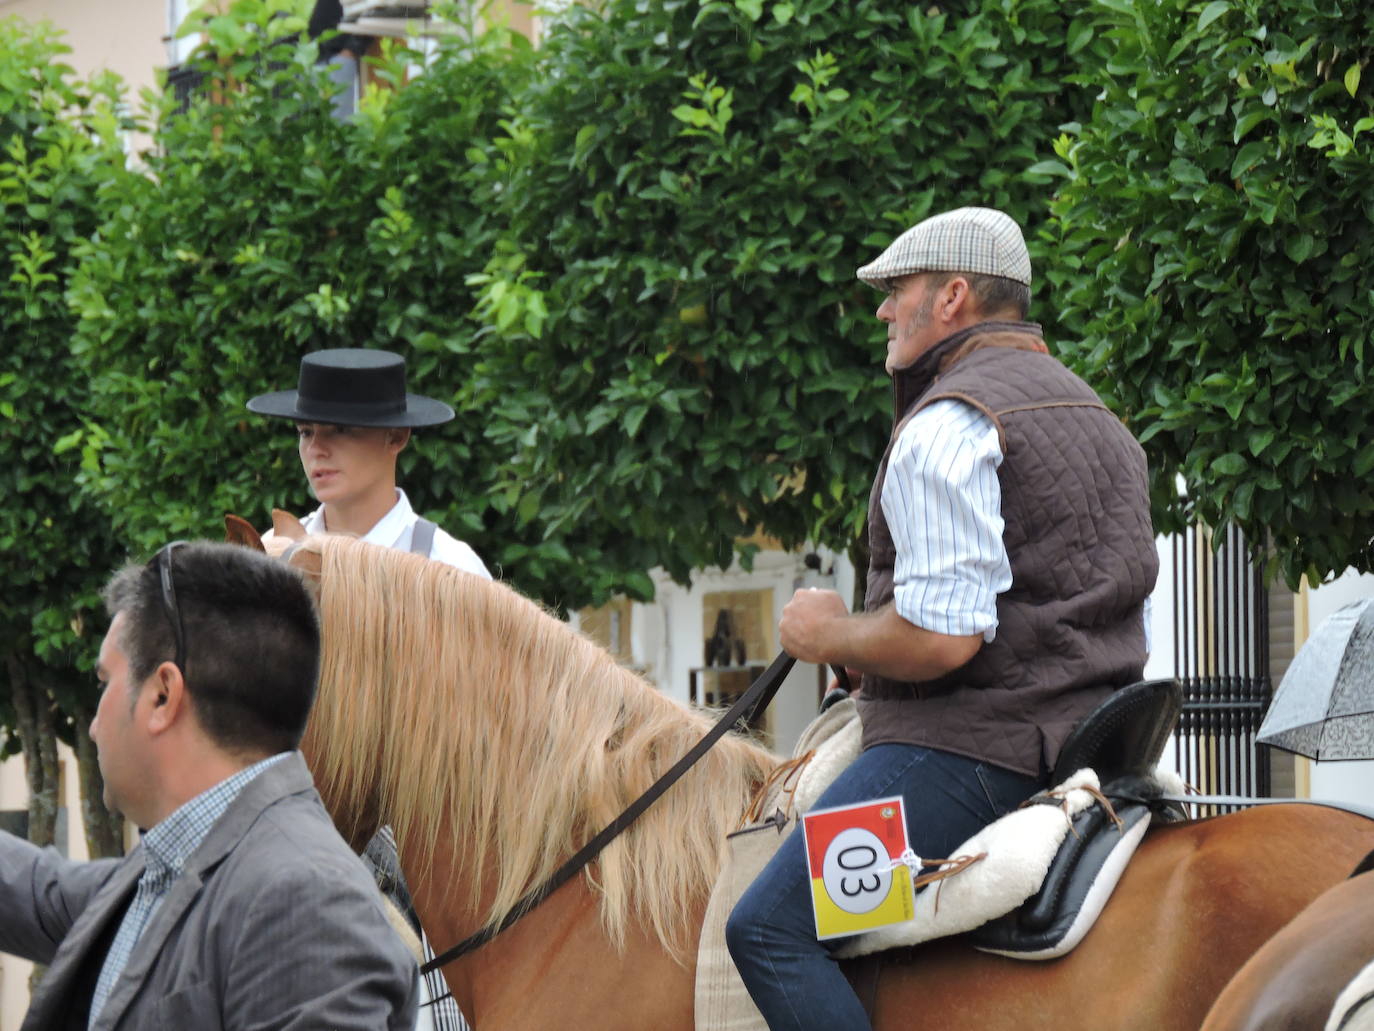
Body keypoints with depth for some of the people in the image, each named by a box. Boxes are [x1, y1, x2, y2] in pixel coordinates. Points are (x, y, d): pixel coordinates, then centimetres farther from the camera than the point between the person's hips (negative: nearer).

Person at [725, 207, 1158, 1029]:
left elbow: (940, 636, -21)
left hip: (975, 746, -10)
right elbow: (1132, 597, 23)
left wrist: (829, 633, -4)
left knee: (770, 929, -16)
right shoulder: (1099, 418, 20)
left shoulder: (947, 425, -12)